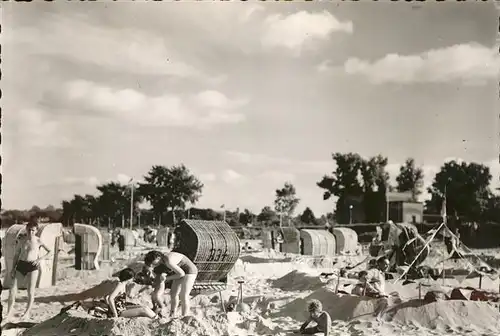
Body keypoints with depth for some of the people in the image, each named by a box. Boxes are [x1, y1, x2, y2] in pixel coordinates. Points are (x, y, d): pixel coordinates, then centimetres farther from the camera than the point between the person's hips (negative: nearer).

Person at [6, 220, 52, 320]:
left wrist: (41, 259, -8)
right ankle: (9, 313, 6)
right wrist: (13, 269, 10)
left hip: (33, 266, -3)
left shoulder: (38, 241, 0)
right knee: (12, 288, -3)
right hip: (21, 264, 3)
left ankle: (27, 313, 13)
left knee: (31, 291, -1)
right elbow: (16, 254, 13)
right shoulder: (21, 240, 7)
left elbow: (50, 251, 5)